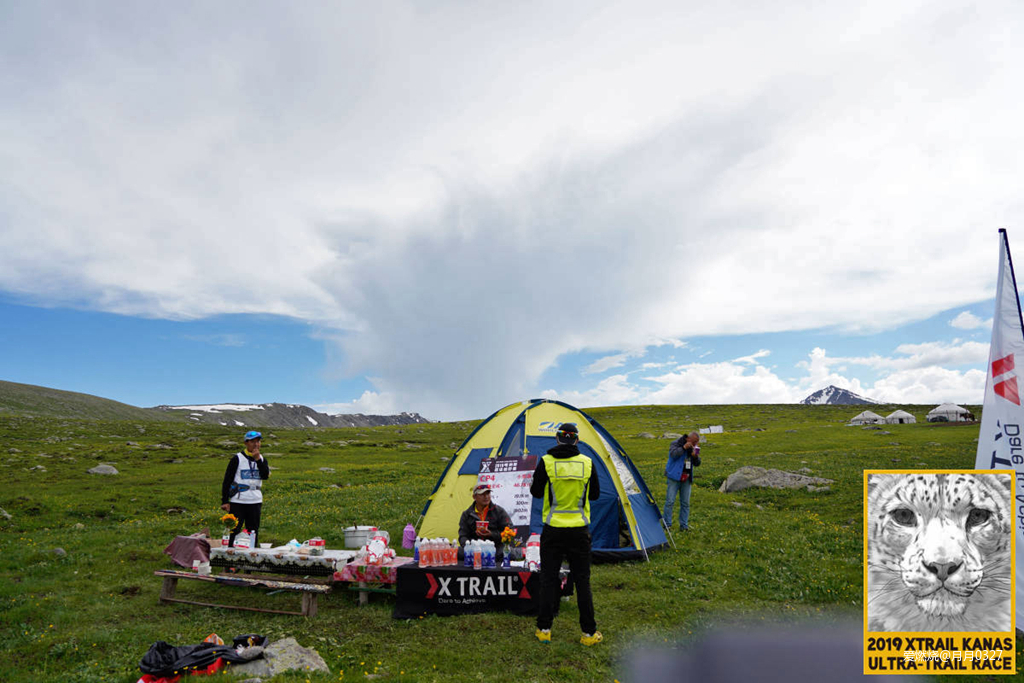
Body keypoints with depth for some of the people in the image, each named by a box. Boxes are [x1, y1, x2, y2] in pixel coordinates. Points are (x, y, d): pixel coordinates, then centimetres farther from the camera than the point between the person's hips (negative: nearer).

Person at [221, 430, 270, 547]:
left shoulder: (262, 459, 10)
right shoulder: (237, 458, -3)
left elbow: (266, 475, -8)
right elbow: (227, 480, -2)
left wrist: (258, 459, -15)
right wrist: (224, 501, -7)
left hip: (255, 502, 4)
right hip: (238, 501, -4)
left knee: (253, 532, 9)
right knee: (235, 531, -1)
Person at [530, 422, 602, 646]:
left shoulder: (546, 462, -9)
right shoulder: (588, 463, -3)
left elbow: (536, 492, 1)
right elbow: (594, 494, 7)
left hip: (553, 530, -1)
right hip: (580, 529, 1)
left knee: (548, 579, 10)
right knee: (582, 580, 10)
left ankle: (544, 630, 16)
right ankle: (589, 632, 15)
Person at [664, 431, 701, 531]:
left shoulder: (694, 448, 9)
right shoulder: (676, 443, -7)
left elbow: (697, 464, 9)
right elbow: (673, 454, -24)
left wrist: (695, 456, -11)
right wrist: (684, 448, -28)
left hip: (686, 478, 5)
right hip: (674, 477, -5)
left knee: (685, 503, 6)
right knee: (670, 501, -6)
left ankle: (684, 525, 14)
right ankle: (667, 525, 2)